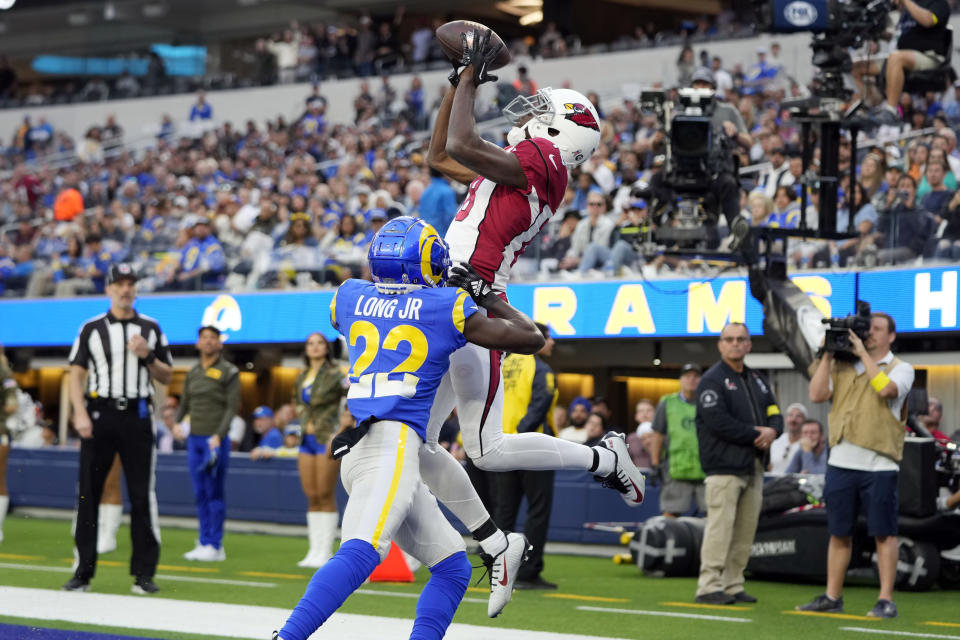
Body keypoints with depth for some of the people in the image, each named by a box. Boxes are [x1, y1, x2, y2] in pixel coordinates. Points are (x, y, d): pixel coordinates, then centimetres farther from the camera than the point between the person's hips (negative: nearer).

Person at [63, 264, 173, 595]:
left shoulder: (150, 328, 11)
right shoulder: (92, 328, 7)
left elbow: (166, 377, 13)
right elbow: (76, 374, 4)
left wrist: (147, 356, -6)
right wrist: (80, 413, -9)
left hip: (137, 416, 1)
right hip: (99, 413, -1)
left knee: (142, 495, -2)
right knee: (88, 493, -1)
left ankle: (144, 573, 2)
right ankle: (83, 572, 5)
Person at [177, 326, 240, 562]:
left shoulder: (229, 372, -3)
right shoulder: (192, 373, 13)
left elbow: (232, 407, -8)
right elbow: (184, 404, 18)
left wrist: (218, 435, -18)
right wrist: (176, 422, -2)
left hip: (216, 440, -5)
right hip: (194, 439, 5)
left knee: (215, 494, -4)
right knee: (200, 494, 6)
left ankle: (215, 546, 0)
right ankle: (204, 542, 12)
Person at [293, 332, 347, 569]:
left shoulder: (335, 375, -8)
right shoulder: (302, 377, 12)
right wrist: (304, 422, 14)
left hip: (327, 440, -6)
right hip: (307, 440, 6)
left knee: (326, 496, -5)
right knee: (312, 498, 6)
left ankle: (325, 552, -2)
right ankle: (315, 551, 10)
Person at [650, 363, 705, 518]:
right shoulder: (667, 404, 10)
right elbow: (658, 437, 10)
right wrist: (655, 465, 6)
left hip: (706, 470, 2)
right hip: (676, 469, -2)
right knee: (671, 513, -3)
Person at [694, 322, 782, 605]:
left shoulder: (758, 381, 20)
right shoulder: (712, 380, -4)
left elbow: (775, 413, 17)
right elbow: (719, 422, -15)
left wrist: (772, 431, -7)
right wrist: (756, 434, -12)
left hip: (753, 466, 8)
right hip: (724, 465, -7)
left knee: (745, 530, 6)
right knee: (720, 527, -11)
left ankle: (733, 585, 11)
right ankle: (709, 587, -10)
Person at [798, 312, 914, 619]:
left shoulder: (900, 368, 2)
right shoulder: (842, 366, 14)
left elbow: (886, 389, -19)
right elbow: (817, 395, 3)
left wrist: (863, 353, -11)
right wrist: (828, 354, 2)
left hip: (879, 465, -4)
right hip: (841, 463, 4)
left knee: (884, 533, -2)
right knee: (839, 532, 10)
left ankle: (886, 599, 1)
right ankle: (832, 596, 16)